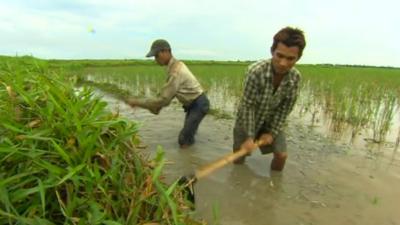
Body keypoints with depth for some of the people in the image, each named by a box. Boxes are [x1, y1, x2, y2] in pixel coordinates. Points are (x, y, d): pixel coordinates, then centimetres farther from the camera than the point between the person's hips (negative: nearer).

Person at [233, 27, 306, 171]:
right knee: (238, 158, 6)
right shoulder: (256, 71, -34)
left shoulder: (295, 77, -20)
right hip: (246, 120, -3)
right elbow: (248, 106, -28)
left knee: (281, 155, 0)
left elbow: (285, 108, -11)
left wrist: (272, 133, -10)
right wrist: (249, 137, -24)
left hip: (271, 121, 3)